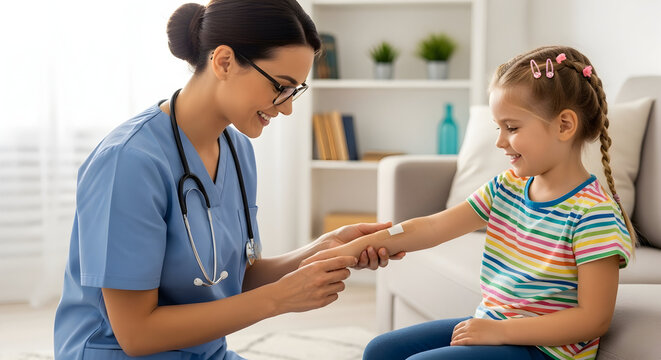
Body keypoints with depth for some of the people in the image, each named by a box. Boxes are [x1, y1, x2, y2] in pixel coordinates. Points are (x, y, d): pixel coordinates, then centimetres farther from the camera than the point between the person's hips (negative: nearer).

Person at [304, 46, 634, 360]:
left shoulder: (593, 211, -18)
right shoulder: (507, 187, 6)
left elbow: (594, 319, -20)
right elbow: (434, 227, 4)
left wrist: (501, 330, -22)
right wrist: (356, 247, -3)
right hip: (491, 326, 8)